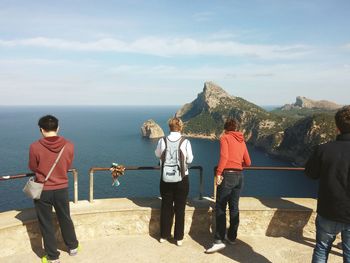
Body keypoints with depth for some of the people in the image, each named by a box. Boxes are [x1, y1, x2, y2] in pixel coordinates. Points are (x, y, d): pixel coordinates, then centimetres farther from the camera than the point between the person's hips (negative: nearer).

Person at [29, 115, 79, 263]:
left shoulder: (35, 147, -20)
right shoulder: (69, 146, -13)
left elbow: (33, 168, -4)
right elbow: (67, 167, 0)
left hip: (43, 190, -2)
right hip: (62, 189, 3)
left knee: (46, 224, 15)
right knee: (65, 219, 22)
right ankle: (73, 247, 39)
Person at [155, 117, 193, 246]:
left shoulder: (162, 141, -7)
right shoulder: (185, 142, -12)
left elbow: (157, 154, 10)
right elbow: (189, 159, -2)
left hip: (166, 179, 2)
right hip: (181, 179, -2)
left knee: (166, 207, 16)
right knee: (180, 209, 11)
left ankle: (164, 235, 27)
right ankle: (179, 238, 19)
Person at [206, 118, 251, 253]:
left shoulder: (225, 137, -2)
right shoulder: (242, 141, 14)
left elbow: (224, 156, -18)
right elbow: (248, 163, 14)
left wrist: (218, 173, -18)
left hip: (228, 175, -6)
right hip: (239, 175, 6)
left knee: (220, 208, -5)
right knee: (234, 207, 15)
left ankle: (219, 241, -10)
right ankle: (232, 236, 25)